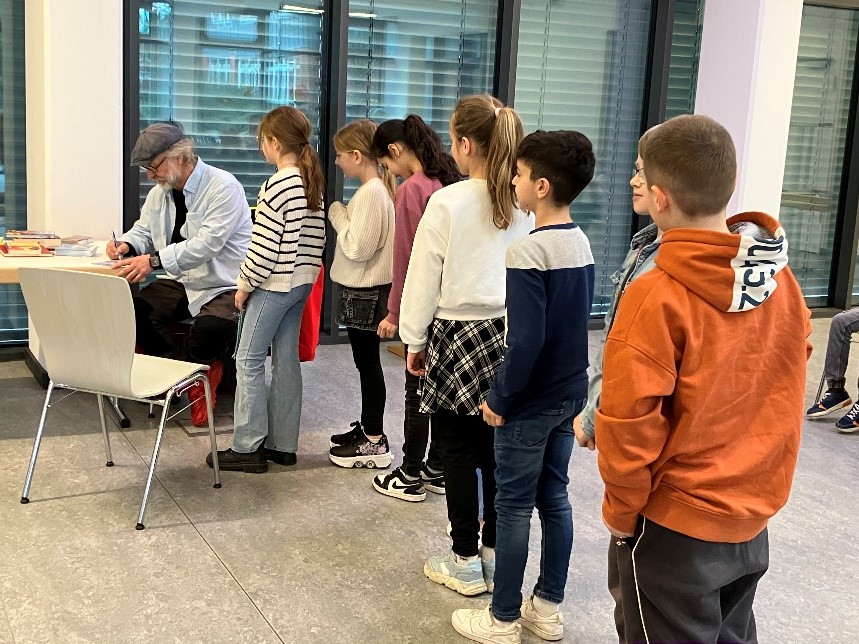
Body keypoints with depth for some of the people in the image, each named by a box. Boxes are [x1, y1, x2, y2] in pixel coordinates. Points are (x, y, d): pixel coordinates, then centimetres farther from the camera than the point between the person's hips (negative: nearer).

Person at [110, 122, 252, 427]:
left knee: (210, 328, -36)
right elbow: (143, 231, 18)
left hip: (225, 286, -7)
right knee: (134, 312, -16)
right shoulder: (160, 193, 8)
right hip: (182, 282, 7)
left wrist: (154, 260, -34)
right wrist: (126, 244, -8)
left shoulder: (223, 186, -17)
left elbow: (208, 243, -26)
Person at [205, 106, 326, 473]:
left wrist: (245, 284, -8)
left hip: (275, 285, -8)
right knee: (286, 360, 12)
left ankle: (248, 447, 4)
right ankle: (282, 444, 18)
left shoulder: (276, 187, -18)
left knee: (249, 359, 0)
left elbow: (264, 248, -18)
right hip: (303, 282, 8)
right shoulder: (313, 183, 8)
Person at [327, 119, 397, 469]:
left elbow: (357, 247, -23)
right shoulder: (378, 188, 10)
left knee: (367, 362, -1)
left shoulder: (370, 193, -20)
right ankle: (368, 427, 30)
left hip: (364, 292, -10)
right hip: (363, 289, 10)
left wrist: (337, 215, -12)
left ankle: (374, 443, 8)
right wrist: (343, 217, 3)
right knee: (365, 361, 17)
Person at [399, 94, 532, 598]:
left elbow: (424, 277, -7)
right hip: (506, 335, 5)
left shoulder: (448, 203, -13)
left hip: (457, 336, -5)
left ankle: (465, 564, 15)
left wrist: (414, 340, 4)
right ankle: (495, 555, 24)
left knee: (459, 453, 5)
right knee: (495, 450, 13)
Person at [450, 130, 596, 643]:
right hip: (570, 393, 8)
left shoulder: (528, 251, -21)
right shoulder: (582, 243, 5)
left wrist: (499, 398, -13)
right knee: (554, 497, 16)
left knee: (515, 506, 4)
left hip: (531, 402, -8)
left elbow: (526, 341, -25)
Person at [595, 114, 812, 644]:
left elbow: (631, 421, -20)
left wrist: (621, 510, -5)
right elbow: (786, 388, 6)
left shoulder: (656, 296, -24)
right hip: (754, 517, 6)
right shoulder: (783, 281, -5)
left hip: (677, 526, -6)